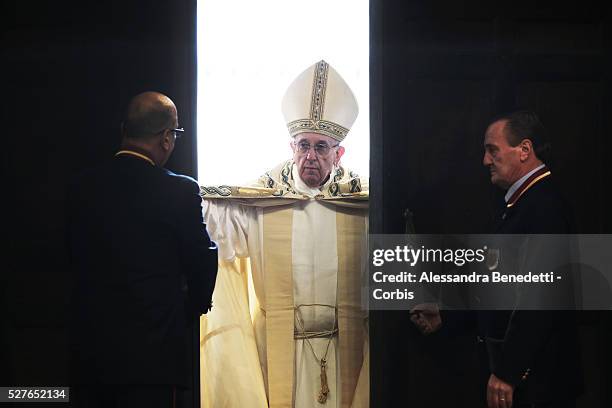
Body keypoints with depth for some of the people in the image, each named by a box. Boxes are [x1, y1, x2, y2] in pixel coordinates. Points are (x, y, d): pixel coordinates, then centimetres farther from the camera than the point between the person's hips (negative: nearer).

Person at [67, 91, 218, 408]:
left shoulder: (82, 187, 3)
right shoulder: (179, 191, -11)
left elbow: (78, 258, 10)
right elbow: (203, 260, -2)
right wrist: (192, 308, 17)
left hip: (88, 348, 5)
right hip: (150, 347, -5)